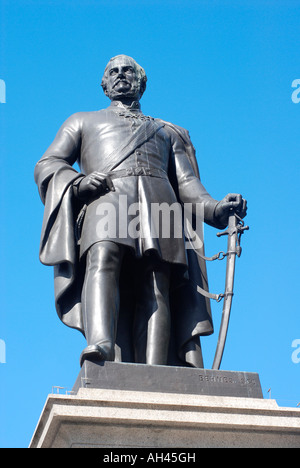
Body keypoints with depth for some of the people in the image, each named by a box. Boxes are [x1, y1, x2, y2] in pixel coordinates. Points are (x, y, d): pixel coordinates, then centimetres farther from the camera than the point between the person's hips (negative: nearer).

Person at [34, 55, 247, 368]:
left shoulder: (170, 132, 38)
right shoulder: (82, 122, 35)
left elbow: (187, 184, 24)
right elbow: (47, 165, 21)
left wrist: (215, 208, 1)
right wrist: (78, 182, -3)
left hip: (159, 203, 1)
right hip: (106, 199, -1)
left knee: (156, 284, -23)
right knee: (103, 258, -34)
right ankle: (100, 343, -56)